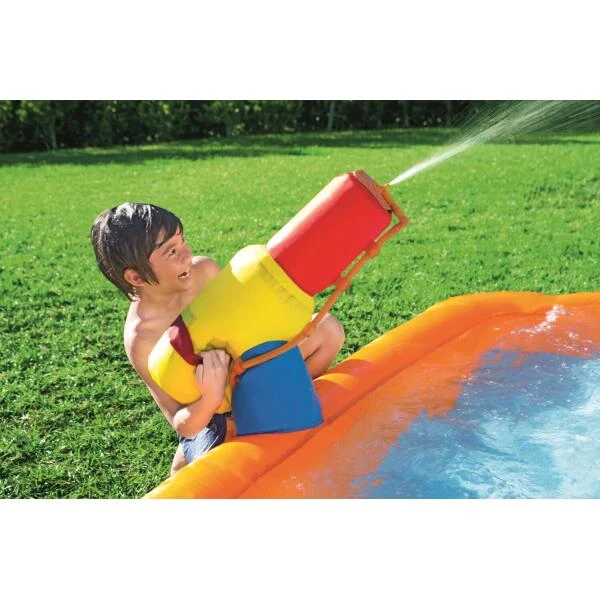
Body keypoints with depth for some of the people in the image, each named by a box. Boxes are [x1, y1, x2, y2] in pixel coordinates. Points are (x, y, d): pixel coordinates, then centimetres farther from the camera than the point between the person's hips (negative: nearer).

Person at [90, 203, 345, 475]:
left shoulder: (205, 270, -16)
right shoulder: (140, 339, -28)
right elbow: (183, 425, -25)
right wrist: (210, 399, -45)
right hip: (209, 417, -5)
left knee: (328, 329, -5)